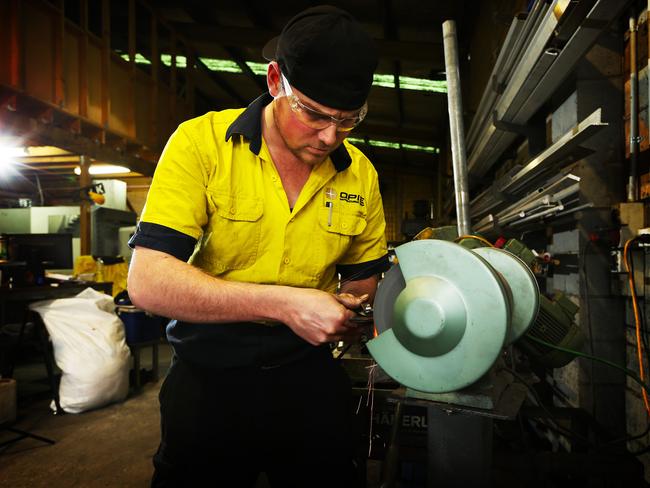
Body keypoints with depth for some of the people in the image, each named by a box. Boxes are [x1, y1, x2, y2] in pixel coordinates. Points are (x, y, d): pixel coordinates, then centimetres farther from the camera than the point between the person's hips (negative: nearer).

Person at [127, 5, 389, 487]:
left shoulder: (360, 174, -2)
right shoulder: (202, 142, -14)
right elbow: (147, 282, -22)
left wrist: (354, 309, -14)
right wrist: (284, 303, -27)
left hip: (310, 374, 4)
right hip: (208, 376, -2)